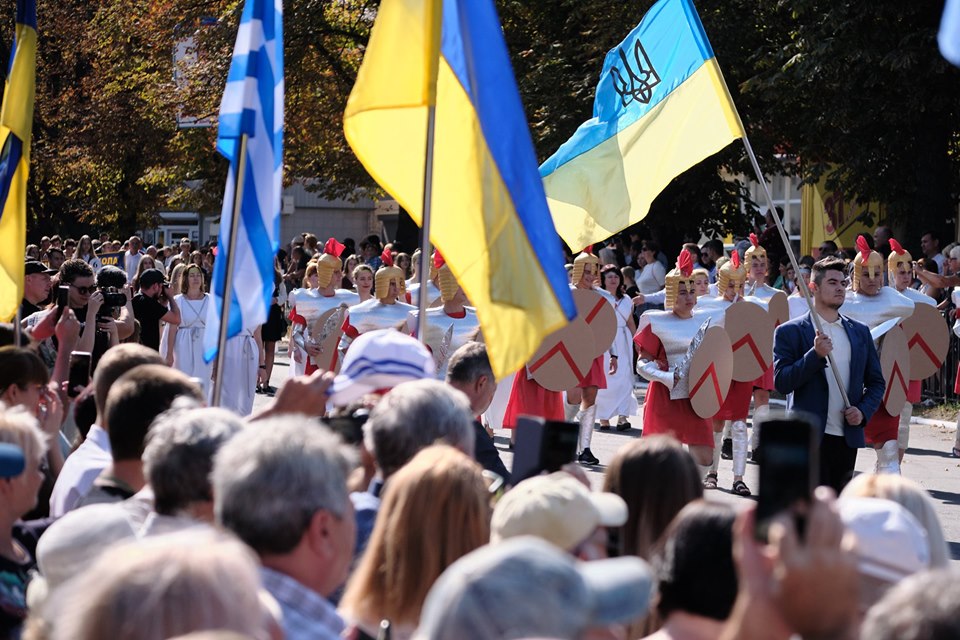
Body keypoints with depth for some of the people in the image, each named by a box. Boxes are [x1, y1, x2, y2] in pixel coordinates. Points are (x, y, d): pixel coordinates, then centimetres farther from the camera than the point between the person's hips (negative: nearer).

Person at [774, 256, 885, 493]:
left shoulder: (860, 332, 14)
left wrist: (864, 411, -2)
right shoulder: (790, 332, -1)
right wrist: (815, 355, -20)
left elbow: (876, 382, 17)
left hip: (848, 436, 5)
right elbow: (781, 383, -9)